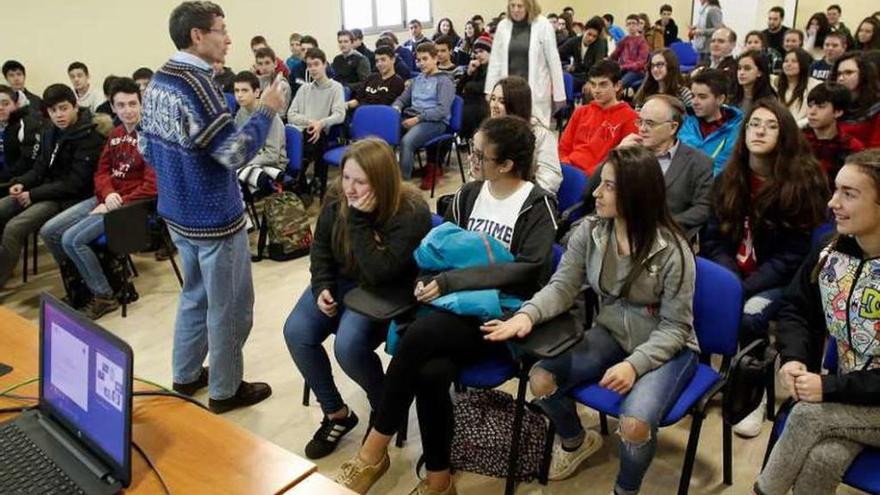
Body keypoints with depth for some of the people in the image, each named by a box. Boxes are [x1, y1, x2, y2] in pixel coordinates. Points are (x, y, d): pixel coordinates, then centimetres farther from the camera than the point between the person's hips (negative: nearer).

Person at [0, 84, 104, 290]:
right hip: (45, 189, 9)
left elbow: (75, 183, -19)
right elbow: (41, 166, 17)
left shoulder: (89, 138, -16)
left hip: (68, 199, -9)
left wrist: (34, 195, -17)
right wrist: (22, 183, -4)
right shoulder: (50, 131, 9)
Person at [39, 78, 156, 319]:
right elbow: (102, 171, 14)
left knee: (72, 239, -21)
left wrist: (117, 203, -18)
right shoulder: (116, 134, 12)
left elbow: (152, 186, -22)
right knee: (49, 231, 2)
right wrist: (108, 194, -8)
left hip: (130, 205, -8)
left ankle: (104, 296, -4)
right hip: (105, 198, 9)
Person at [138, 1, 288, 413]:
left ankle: (186, 375, 36)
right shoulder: (196, 85, -23)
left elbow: (145, 146, 13)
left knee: (195, 293, 23)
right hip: (214, 218, -9)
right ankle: (225, 390, 21)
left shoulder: (156, 82, 5)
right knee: (228, 305, 6)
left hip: (177, 212, 9)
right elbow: (234, 153, -25)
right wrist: (266, 111, -14)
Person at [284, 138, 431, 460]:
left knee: (348, 346, -29)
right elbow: (321, 246, 7)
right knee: (296, 332, -14)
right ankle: (336, 413, 5)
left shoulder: (411, 213, -26)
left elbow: (381, 274, -31)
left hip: (385, 294, -6)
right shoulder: (338, 197, -8)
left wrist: (359, 220, -34)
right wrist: (322, 287, -8)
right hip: (341, 282, 6)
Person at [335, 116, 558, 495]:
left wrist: (449, 281, -22)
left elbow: (528, 269, -19)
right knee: (430, 372, -29)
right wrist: (429, 280, -6)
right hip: (459, 305, 5)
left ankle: (375, 449, -13)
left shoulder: (537, 205, -6)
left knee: (418, 335, -31)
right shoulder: (468, 195, 12)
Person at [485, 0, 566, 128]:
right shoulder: (503, 25, 5)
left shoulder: (543, 25, -4)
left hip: (536, 90, -3)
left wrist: (559, 94, -4)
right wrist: (490, 90, 5)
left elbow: (553, 61, -3)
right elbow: (495, 61, 7)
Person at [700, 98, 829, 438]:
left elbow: (792, 256, -10)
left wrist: (745, 288, -20)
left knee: (749, 316, -32)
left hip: (779, 280, -3)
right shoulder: (728, 179, 5)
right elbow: (713, 238, 3)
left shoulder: (802, 182, -8)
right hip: (731, 272, 3)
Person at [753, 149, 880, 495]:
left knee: (808, 414, -26)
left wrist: (830, 387, -25)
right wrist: (793, 357, -12)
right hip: (846, 400, 4)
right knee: (821, 460, -25)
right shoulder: (830, 253, -3)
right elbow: (795, 309, 7)